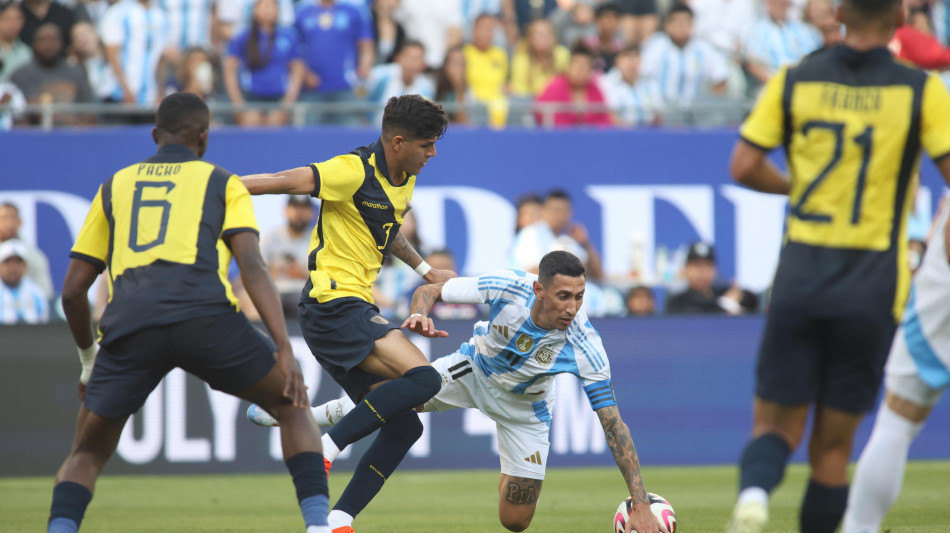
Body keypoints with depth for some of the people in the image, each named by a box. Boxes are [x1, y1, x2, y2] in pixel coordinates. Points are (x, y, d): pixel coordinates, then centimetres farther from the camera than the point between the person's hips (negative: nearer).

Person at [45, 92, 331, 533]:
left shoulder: (114, 187, 29)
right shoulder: (221, 183, 21)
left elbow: (72, 290, 27)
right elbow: (252, 266, 4)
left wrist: (88, 359, 41)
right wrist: (285, 352, -1)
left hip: (128, 329, 2)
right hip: (204, 317, -2)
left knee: (87, 455, 19)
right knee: (291, 405, 20)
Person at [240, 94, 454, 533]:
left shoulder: (404, 180, 14)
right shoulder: (354, 172, -14)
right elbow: (280, 182, -15)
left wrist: (426, 272, 39)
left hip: (355, 309, 10)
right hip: (333, 303, -10)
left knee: (403, 426, 4)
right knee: (423, 378, -25)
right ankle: (325, 447, -21)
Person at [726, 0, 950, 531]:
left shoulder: (794, 81, 2)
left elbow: (744, 167, 1)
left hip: (800, 274, 1)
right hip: (873, 284, -1)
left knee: (776, 424, 8)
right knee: (833, 443, 10)